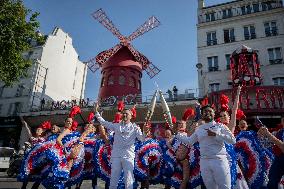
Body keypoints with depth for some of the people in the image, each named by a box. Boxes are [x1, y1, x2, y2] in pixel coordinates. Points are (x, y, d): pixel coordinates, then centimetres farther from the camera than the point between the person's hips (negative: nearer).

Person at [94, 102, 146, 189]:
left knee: (128, 180, 1)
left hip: (128, 156, -2)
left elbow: (142, 138, -3)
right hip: (116, 156, 3)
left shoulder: (134, 127, 4)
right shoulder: (116, 126, 11)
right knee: (113, 179, 11)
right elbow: (103, 122, 15)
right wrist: (96, 111, 12)